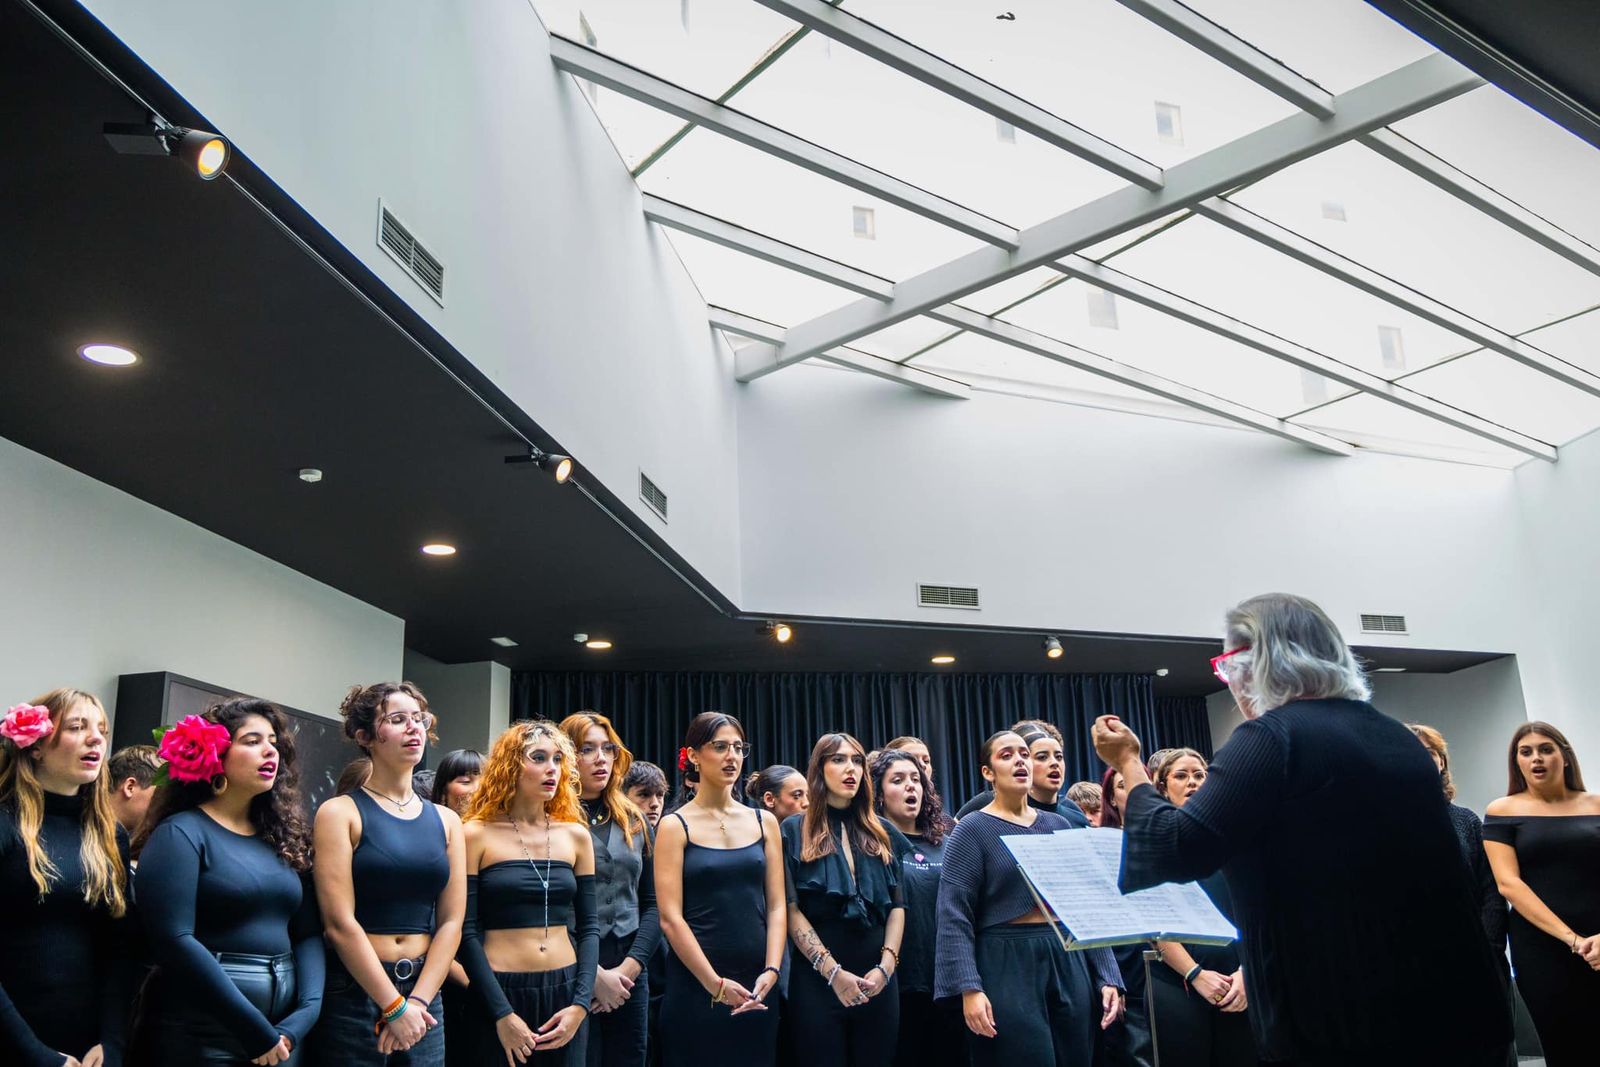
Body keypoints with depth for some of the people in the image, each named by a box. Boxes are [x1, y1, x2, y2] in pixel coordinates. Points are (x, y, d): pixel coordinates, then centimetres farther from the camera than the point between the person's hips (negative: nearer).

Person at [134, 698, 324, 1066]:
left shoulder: (283, 837, 10)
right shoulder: (182, 833, -7)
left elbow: (308, 933, 5)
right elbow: (174, 941, -18)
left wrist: (304, 1016, -12)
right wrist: (256, 1032, -18)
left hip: (284, 1034, 6)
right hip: (204, 1034, -5)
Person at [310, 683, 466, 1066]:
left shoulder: (446, 820, 8)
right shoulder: (341, 813, -5)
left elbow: (451, 921, 2)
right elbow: (339, 923, -12)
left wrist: (417, 1002, -10)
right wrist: (394, 1006, -14)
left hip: (424, 995, 4)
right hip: (353, 992, -4)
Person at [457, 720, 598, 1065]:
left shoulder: (575, 836, 5)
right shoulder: (477, 835, -5)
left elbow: (589, 925, 6)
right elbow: (466, 930, -7)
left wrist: (581, 1003, -5)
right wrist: (502, 1012, -12)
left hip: (564, 989, 4)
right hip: (498, 992, -4)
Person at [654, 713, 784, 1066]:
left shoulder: (764, 822, 8)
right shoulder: (675, 826, -3)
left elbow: (776, 906, 5)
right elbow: (670, 918, -9)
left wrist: (771, 971, -9)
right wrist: (716, 984, -14)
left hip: (757, 987, 3)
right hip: (694, 984, -3)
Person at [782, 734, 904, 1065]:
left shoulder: (880, 832, 12)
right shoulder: (795, 830, 0)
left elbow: (897, 905, 9)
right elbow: (790, 910, -7)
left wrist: (886, 965, -6)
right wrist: (832, 971, -14)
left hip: (878, 980, 3)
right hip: (817, 978, -3)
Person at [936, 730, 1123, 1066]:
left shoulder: (1059, 826, 12)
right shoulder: (972, 829, -3)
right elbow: (955, 916, -10)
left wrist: (1107, 975, 6)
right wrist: (969, 988, -20)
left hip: (1068, 962, 5)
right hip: (1007, 967, -5)